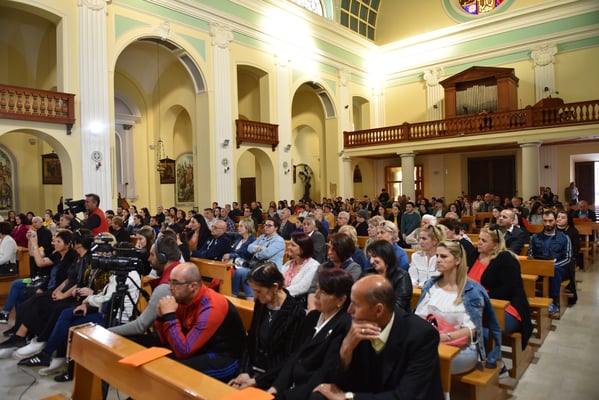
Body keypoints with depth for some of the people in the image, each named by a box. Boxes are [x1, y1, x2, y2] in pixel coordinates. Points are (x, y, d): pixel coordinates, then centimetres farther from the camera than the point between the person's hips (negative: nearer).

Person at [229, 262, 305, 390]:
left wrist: (257, 381, -15)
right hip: (254, 370, 6)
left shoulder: (295, 313, -16)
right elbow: (251, 342, 9)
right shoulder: (260, 303, 2)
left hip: (275, 378, -5)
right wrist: (245, 372, -4)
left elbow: (290, 359, -13)